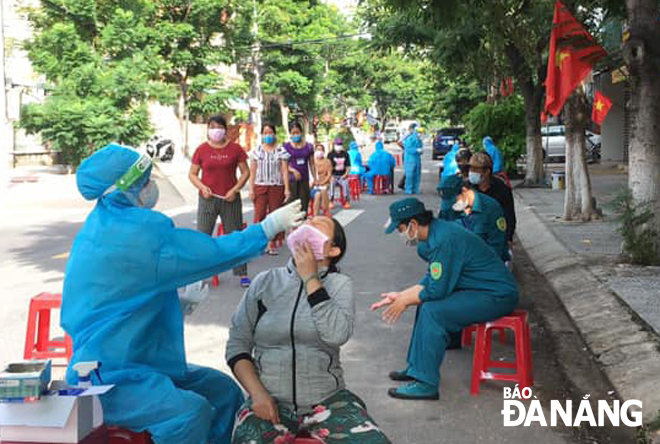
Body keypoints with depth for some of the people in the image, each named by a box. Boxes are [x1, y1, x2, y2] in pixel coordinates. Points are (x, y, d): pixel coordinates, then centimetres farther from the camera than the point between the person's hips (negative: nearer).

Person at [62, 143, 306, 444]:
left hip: (142, 360, 11)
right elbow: (213, 254, -16)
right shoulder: (139, 234, -21)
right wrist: (271, 225, -6)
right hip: (106, 376, -11)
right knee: (190, 412, -31)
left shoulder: (105, 224, 10)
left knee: (223, 389, 5)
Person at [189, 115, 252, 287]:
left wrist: (235, 189, -10)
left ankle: (242, 273, 12)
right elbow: (192, 174, 6)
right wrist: (202, 187, -11)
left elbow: (246, 172, 3)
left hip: (230, 199, 0)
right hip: (207, 199, 0)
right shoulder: (202, 149, 2)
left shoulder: (235, 148, 1)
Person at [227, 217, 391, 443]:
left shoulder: (340, 284, 3)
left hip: (329, 401, 0)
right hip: (270, 402, 0)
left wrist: (310, 277, -10)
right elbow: (238, 343, 4)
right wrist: (257, 393, -9)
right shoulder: (265, 281, 6)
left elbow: (337, 334, -16)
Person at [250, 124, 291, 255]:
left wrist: (287, 189, -5)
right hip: (260, 186, 0)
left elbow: (285, 171, 2)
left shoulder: (281, 151, 4)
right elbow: (252, 172, 8)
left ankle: (272, 245, 12)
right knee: (259, 216, -7)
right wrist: (251, 189, 1)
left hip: (277, 187, 0)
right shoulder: (256, 151, 7)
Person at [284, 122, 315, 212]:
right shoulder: (286, 146, 0)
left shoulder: (308, 146, 7)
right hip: (291, 180, -2)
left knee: (304, 202, 3)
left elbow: (311, 164, 12)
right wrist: (293, 171, -19)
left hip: (304, 179, 3)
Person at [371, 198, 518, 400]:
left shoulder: (445, 240, -24)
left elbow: (437, 290, -23)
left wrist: (404, 301, -9)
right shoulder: (436, 233, 7)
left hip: (498, 296, -11)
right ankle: (417, 368, 18)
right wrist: (400, 295, 7)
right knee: (426, 302, 13)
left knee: (433, 311, -21)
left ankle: (426, 384, -15)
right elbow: (430, 281, 14)